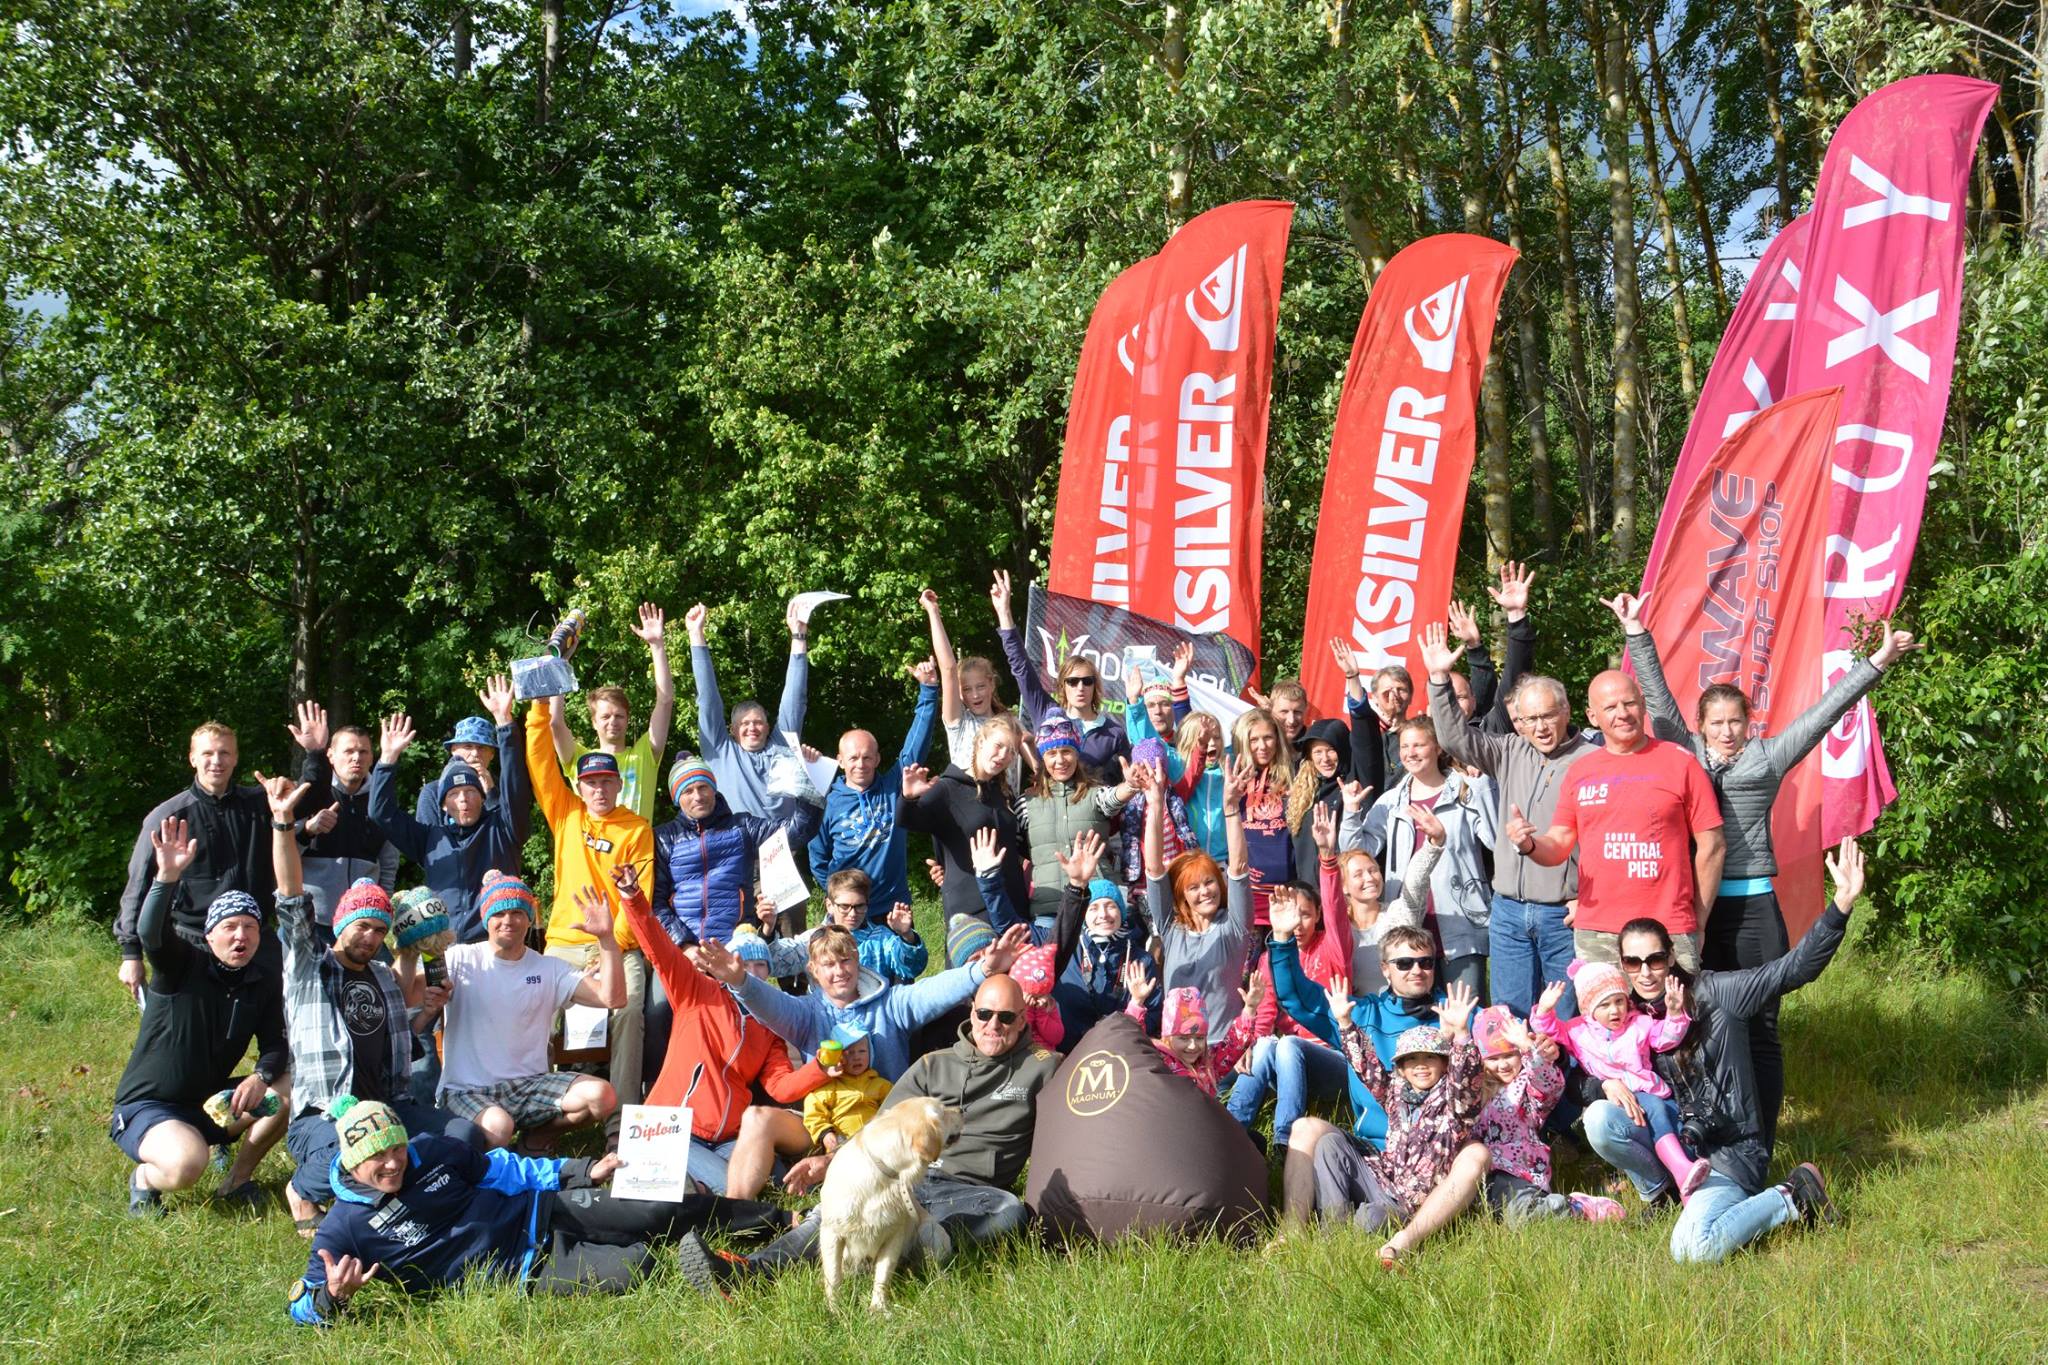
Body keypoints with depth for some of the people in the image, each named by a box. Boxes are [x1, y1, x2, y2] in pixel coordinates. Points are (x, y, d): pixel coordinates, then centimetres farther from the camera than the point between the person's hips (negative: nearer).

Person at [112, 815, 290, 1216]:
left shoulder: (265, 980, -1)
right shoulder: (182, 967, -15)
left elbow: (276, 1046, -3)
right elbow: (150, 933, -35)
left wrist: (261, 1075, -26)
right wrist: (168, 877, -52)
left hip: (208, 1105, 6)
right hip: (146, 1107, -6)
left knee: (290, 1088, -16)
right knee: (187, 1163, -36)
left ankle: (237, 1181, 1)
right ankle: (144, 1178, 1)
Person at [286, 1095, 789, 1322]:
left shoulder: (430, 1150, -1)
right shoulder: (345, 1229, -12)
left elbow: (500, 1169, 12)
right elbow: (301, 1304, -14)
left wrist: (583, 1172, 8)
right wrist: (333, 1296, -39)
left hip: (541, 1212, 4)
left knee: (667, 1211, -3)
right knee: (635, 1268, -27)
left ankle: (778, 1220, 13)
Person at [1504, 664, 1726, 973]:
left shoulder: (1680, 762, 1)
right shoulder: (1580, 771, 12)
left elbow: (1711, 846, 2)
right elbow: (1558, 846, 14)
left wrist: (1698, 924, 2)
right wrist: (1529, 844, -10)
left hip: (1669, 935, -3)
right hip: (1595, 936, 3)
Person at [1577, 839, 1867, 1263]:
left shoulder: (1712, 993, -8)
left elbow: (1794, 969, -17)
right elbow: (1580, 1079, 8)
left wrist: (1842, 902, -31)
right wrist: (1604, 1084, -18)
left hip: (1728, 1152, -5)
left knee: (1693, 1248, -29)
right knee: (1599, 1119, -23)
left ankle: (1792, 1197, -3)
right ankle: (1659, 1189, 4)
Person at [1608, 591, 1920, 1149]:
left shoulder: (1767, 758, 10)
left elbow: (1824, 711, 6)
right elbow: (1658, 696, 10)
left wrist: (1875, 664, 2)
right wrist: (1637, 633, 5)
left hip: (1752, 909, -1)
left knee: (1758, 1029, 0)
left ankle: (1758, 1147, 6)